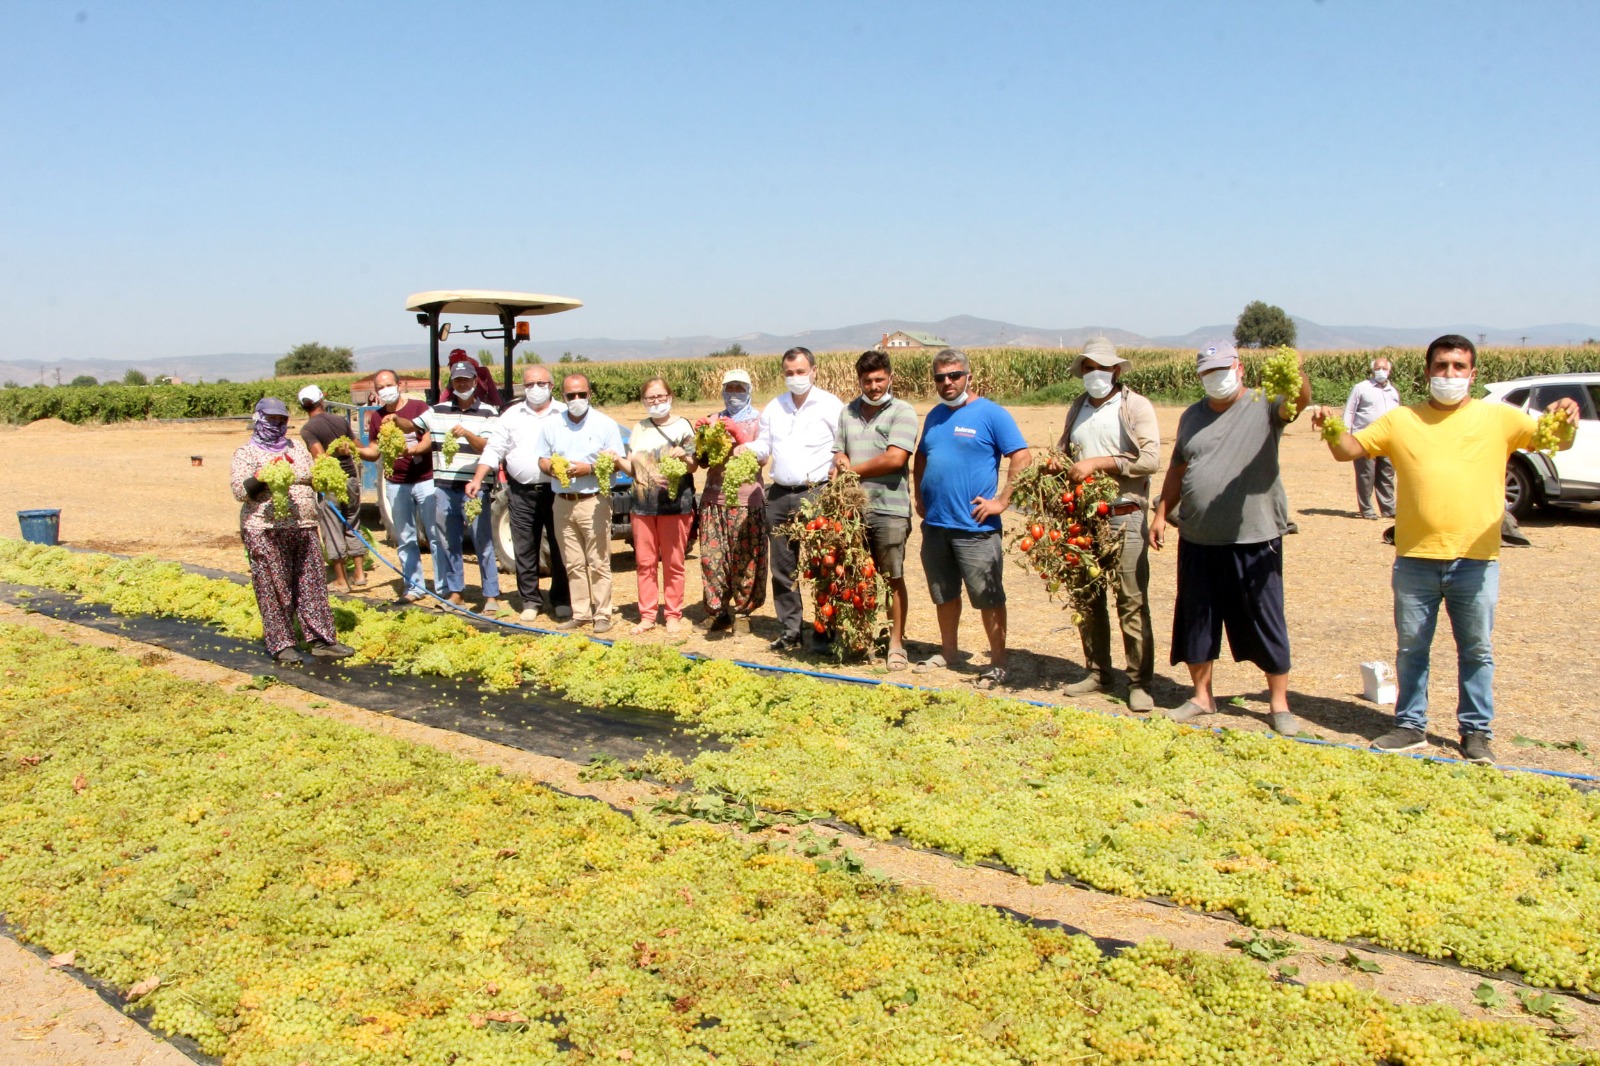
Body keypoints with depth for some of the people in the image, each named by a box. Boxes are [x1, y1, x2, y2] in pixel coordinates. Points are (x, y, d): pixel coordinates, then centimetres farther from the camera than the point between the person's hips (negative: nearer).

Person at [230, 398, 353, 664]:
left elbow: (314, 479, 26)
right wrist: (264, 475, -21)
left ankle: (322, 639, 9)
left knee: (312, 584, 4)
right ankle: (281, 645, 5)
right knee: (274, 589, -2)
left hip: (304, 528, 5)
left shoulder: (297, 447, 18)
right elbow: (240, 491, -8)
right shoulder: (246, 452, 2)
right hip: (265, 531, -5)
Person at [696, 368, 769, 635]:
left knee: (745, 558, -5)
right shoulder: (714, 420, 16)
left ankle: (742, 613, 6)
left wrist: (739, 435, -17)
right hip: (714, 497, 3)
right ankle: (717, 610, 11)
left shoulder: (758, 420, 6)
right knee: (712, 556, -1)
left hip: (747, 498, -3)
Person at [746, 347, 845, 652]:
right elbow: (763, 446, 17)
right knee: (783, 568, 9)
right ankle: (789, 631, 18)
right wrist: (748, 449, -3)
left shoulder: (831, 405, -1)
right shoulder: (773, 407, 15)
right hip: (779, 496, 6)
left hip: (817, 494, -6)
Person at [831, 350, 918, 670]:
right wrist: (840, 461, -7)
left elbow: (895, 458, -13)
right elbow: (838, 455, 17)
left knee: (893, 579, 1)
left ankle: (896, 646, 9)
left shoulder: (902, 412, -2)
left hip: (889, 508, -4)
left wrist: (853, 469, -4)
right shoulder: (847, 412, 15)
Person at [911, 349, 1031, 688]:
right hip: (934, 524, 7)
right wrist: (918, 495, 15)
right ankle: (947, 652, 32)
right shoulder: (934, 416, 13)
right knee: (944, 595, 17)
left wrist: (1001, 501, -15)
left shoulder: (991, 414, -8)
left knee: (988, 598, 0)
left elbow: (1023, 459, -13)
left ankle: (998, 664, 9)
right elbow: (921, 459, 27)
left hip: (975, 527, -6)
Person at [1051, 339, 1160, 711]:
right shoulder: (1077, 408, 16)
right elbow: (1063, 450, 24)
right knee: (1087, 599, 10)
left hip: (1123, 517, -6)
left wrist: (1098, 463, -17)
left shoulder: (1135, 406, -2)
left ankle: (1139, 683, 0)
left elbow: (1151, 458, -12)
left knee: (1132, 602, -5)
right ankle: (1097, 672, 20)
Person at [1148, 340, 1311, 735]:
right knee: (1195, 621, 11)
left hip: (1254, 540, -5)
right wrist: (1161, 513, 13)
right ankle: (1202, 696, 27)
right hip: (1198, 540, 5)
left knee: (1265, 622, 3)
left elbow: (1298, 403, -23)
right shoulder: (1192, 416, 13)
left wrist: (1296, 378, -44)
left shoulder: (1264, 407, -2)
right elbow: (1178, 470, 20)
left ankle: (1279, 702, 16)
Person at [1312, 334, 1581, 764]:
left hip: (1475, 561, -1)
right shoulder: (1400, 420, 6)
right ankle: (1411, 726, 23)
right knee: (1411, 648, 10)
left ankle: (1477, 731, 21)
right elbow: (1348, 450, 5)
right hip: (1415, 559, 1)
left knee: (1476, 651, 9)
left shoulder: (1499, 418, 3)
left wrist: (1566, 421, -27)